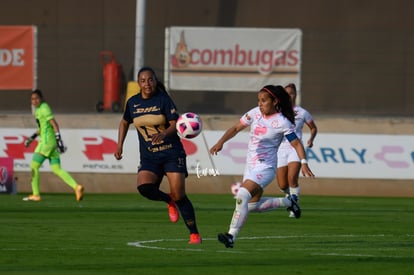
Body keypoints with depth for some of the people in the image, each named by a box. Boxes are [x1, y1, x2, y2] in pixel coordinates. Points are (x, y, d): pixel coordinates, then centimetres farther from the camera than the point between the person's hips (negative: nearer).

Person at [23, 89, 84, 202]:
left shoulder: (44, 108, -9)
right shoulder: (38, 109, 19)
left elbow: (54, 124, -17)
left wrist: (59, 140, -24)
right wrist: (32, 137, 28)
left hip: (46, 142, -9)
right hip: (52, 143, 9)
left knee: (34, 166, -1)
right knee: (57, 169, 4)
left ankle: (36, 195, 3)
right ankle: (76, 187, -9)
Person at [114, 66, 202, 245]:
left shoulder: (163, 99, -6)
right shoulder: (133, 102, 5)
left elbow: (175, 124, -13)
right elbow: (124, 123, 23)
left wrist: (163, 134, -33)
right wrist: (119, 146, 14)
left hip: (172, 153, -3)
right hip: (149, 157, 3)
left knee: (179, 195, -11)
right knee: (143, 187, -24)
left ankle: (194, 234, 0)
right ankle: (169, 202, 7)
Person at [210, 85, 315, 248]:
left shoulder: (282, 123, -14)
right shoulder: (255, 113, 1)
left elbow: (297, 144, -10)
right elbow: (236, 128, 3)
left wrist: (304, 163, -24)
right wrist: (220, 142, -12)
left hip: (265, 168, -8)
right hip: (250, 166, 8)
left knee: (242, 195, -27)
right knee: (252, 206, 17)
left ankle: (231, 237, -28)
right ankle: (288, 202, 37)